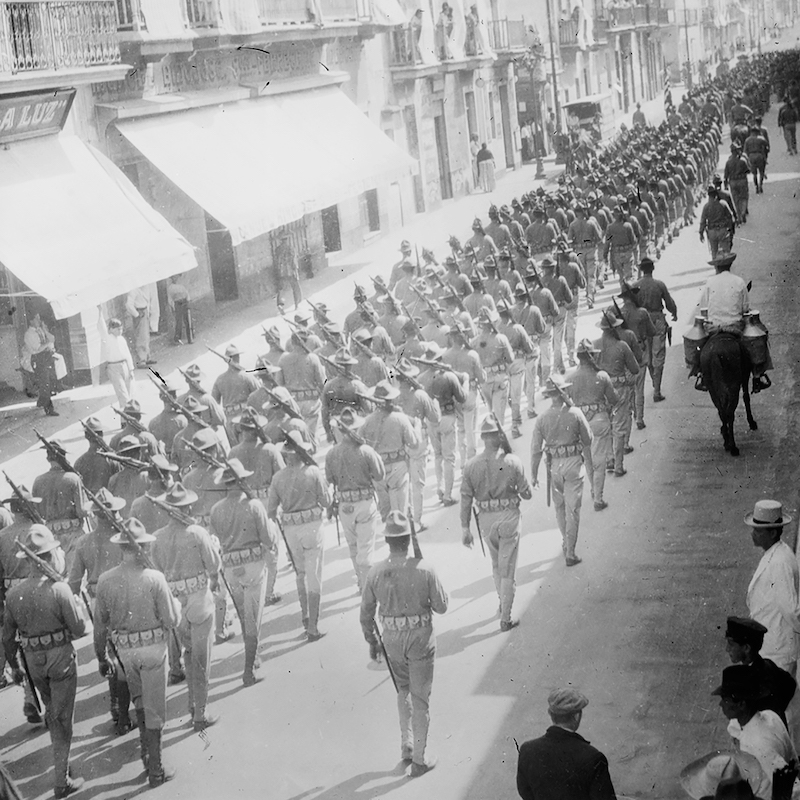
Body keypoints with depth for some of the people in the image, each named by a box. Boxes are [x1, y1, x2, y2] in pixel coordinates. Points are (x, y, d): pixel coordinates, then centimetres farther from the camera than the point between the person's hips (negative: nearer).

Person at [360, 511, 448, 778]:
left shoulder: (376, 573, -10)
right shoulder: (424, 569, -17)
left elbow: (366, 614, -1)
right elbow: (441, 607, -9)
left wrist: (372, 642, 14)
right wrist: (442, 592, 12)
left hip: (391, 638, 2)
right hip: (420, 637, -2)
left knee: (403, 688, 27)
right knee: (420, 697, 9)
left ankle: (406, 745, 26)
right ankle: (419, 760, 15)